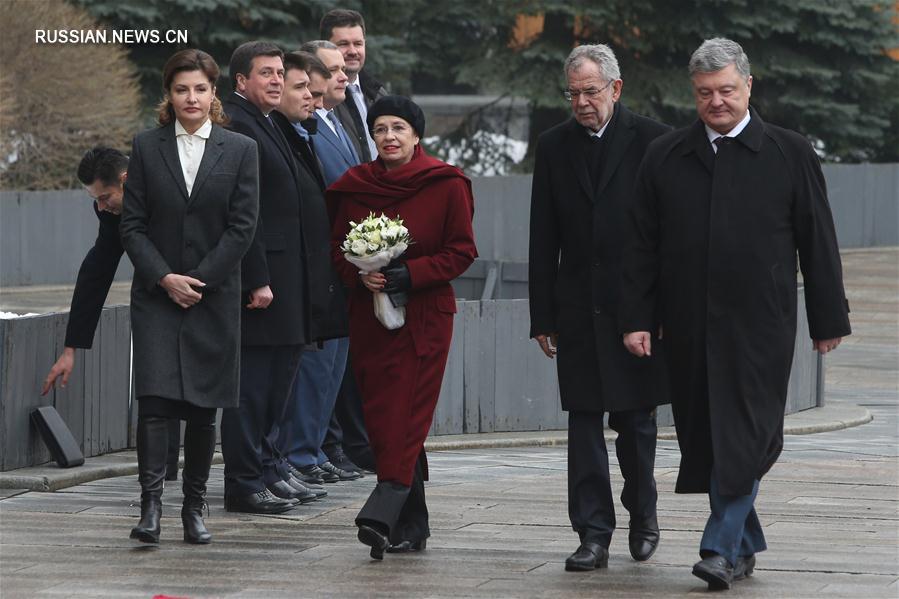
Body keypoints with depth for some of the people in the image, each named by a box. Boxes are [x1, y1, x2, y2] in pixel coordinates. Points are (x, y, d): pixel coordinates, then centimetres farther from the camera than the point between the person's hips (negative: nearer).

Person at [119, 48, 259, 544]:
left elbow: (242, 227, -2)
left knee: (204, 406, 3)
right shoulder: (146, 148, 5)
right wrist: (165, 277, -10)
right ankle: (150, 505, -16)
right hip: (155, 294, 0)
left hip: (214, 295, 0)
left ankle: (195, 508, 11)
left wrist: (198, 279, -9)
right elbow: (133, 224, 2)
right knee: (155, 397, -12)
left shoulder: (240, 150, 3)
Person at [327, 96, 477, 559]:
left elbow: (462, 251, -2)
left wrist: (410, 273, -15)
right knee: (380, 417, 3)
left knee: (405, 416, -14)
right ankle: (412, 525, 12)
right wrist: (360, 274, -8)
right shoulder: (353, 187, 7)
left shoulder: (446, 185, -3)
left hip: (424, 315, -4)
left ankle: (381, 514, -24)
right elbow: (338, 248, 14)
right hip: (369, 314, 4)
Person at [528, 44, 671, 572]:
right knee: (584, 422, 0)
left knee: (636, 419, 4)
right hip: (579, 308, 2)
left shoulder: (652, 141, -1)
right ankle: (594, 534, 3)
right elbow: (543, 241, 9)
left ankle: (642, 509, 28)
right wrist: (543, 315, 4)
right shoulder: (554, 147, 8)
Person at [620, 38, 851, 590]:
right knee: (705, 436, 6)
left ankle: (723, 548, -9)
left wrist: (829, 319, 3)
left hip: (759, 325, -3)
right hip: (689, 326, 3)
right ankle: (745, 545, 19)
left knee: (745, 435, -9)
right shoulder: (665, 158, 9)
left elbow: (819, 242, 4)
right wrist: (637, 318, 3)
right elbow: (643, 247, 10)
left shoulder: (790, 154, 3)